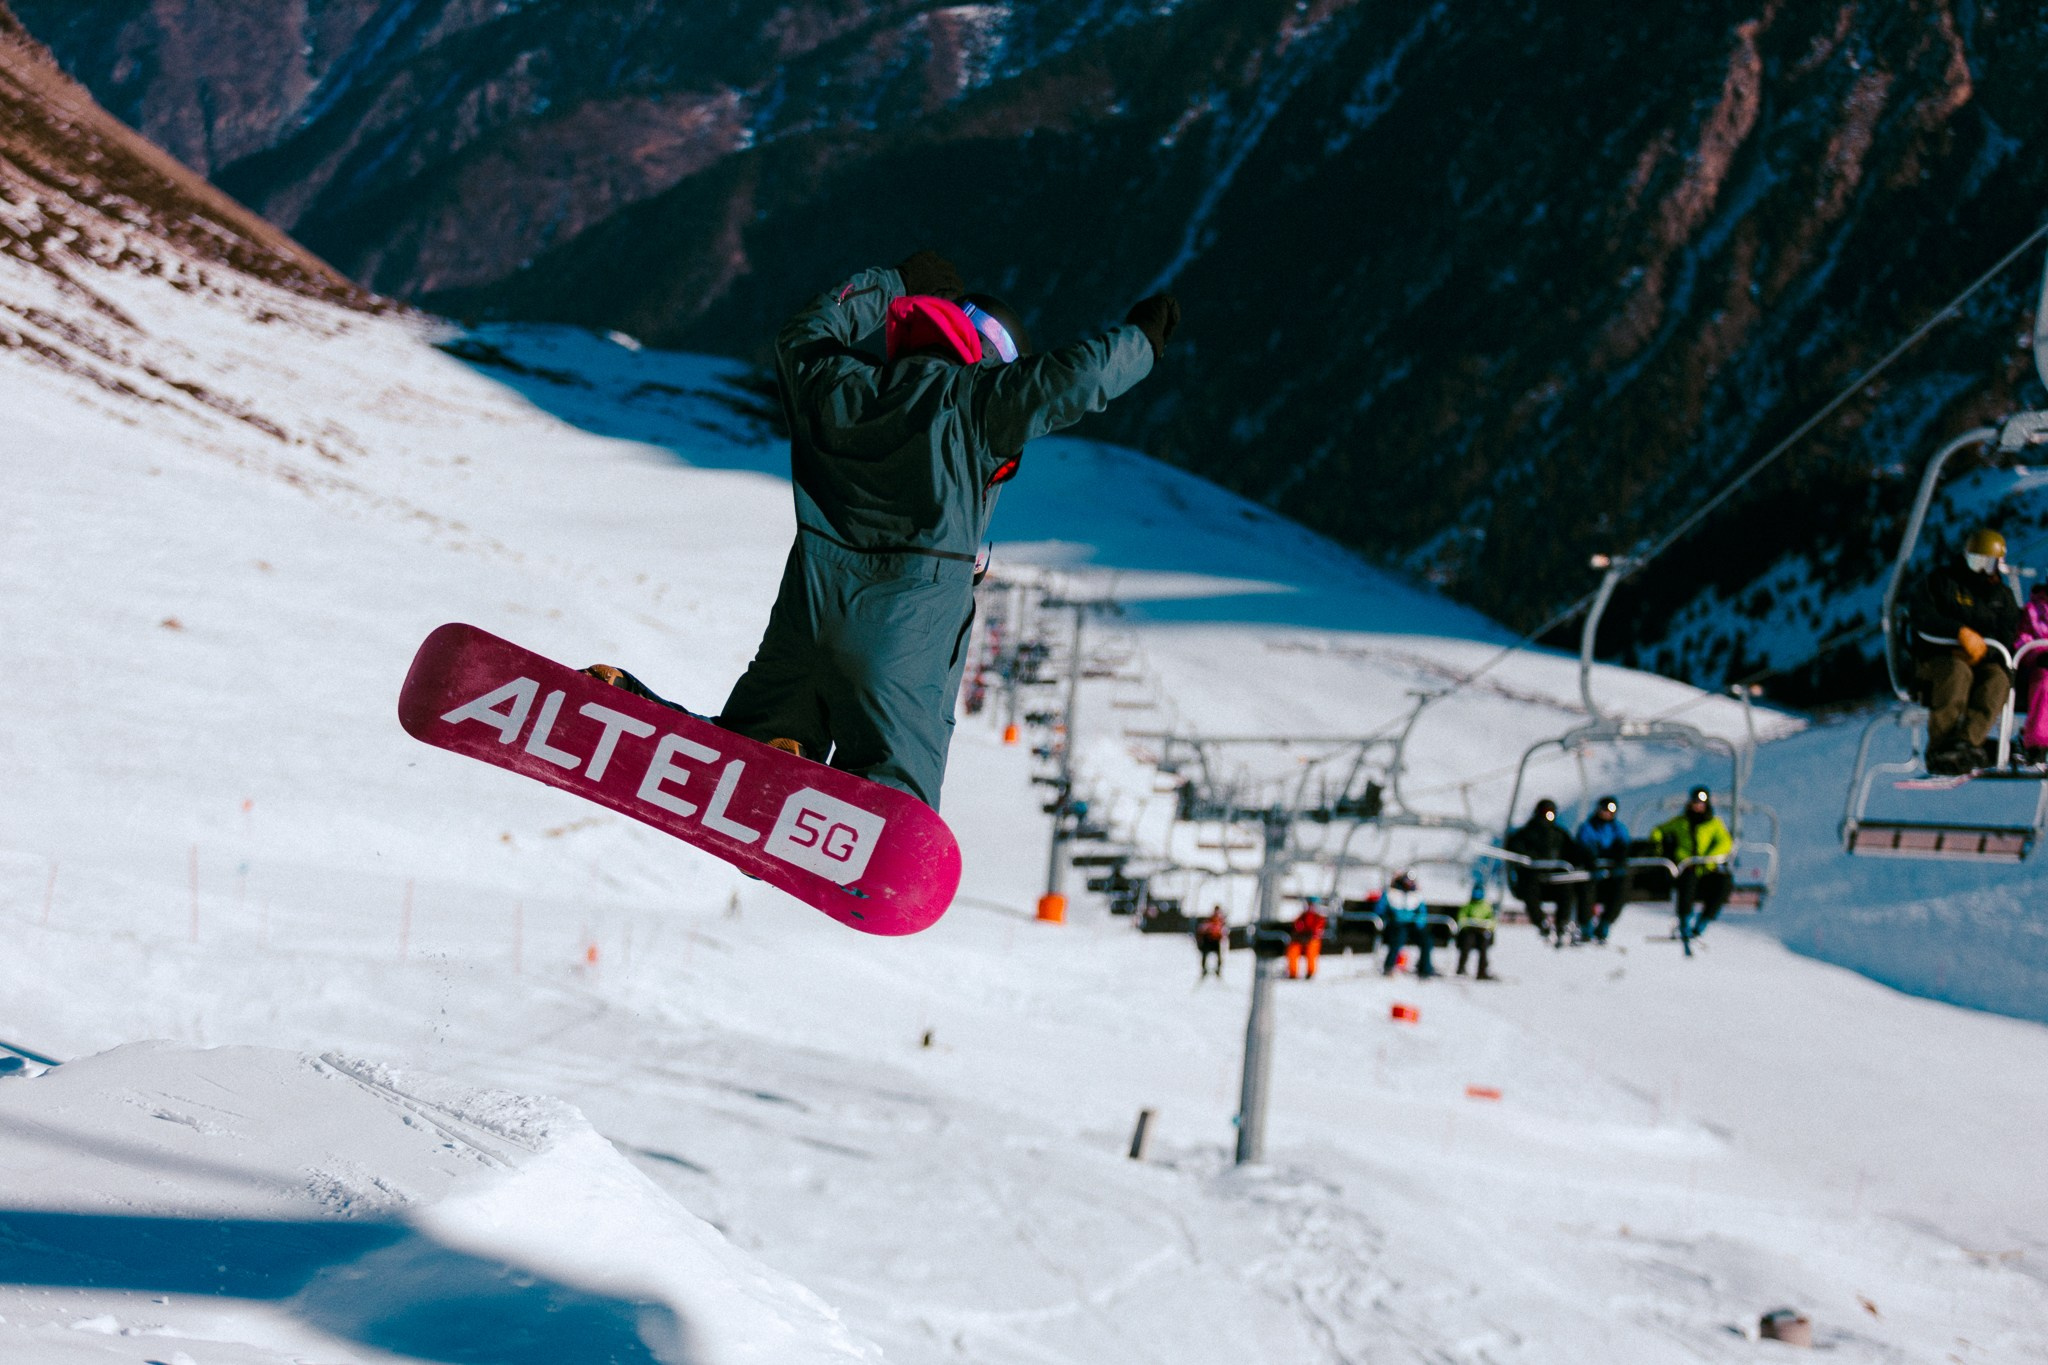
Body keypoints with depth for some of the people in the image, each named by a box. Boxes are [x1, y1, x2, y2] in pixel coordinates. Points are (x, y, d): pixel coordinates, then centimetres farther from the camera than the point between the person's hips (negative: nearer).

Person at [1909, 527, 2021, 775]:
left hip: (1983, 661, 4)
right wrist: (1961, 631, -23)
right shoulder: (1940, 580, 6)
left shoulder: (2001, 594, 20)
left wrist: (1982, 650, -15)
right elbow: (1922, 616, -10)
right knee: (1958, 672, -38)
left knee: (1997, 677, -32)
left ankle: (1966, 741, -51)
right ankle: (1938, 749, -43)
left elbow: (2008, 634, 7)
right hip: (1936, 659, -3)